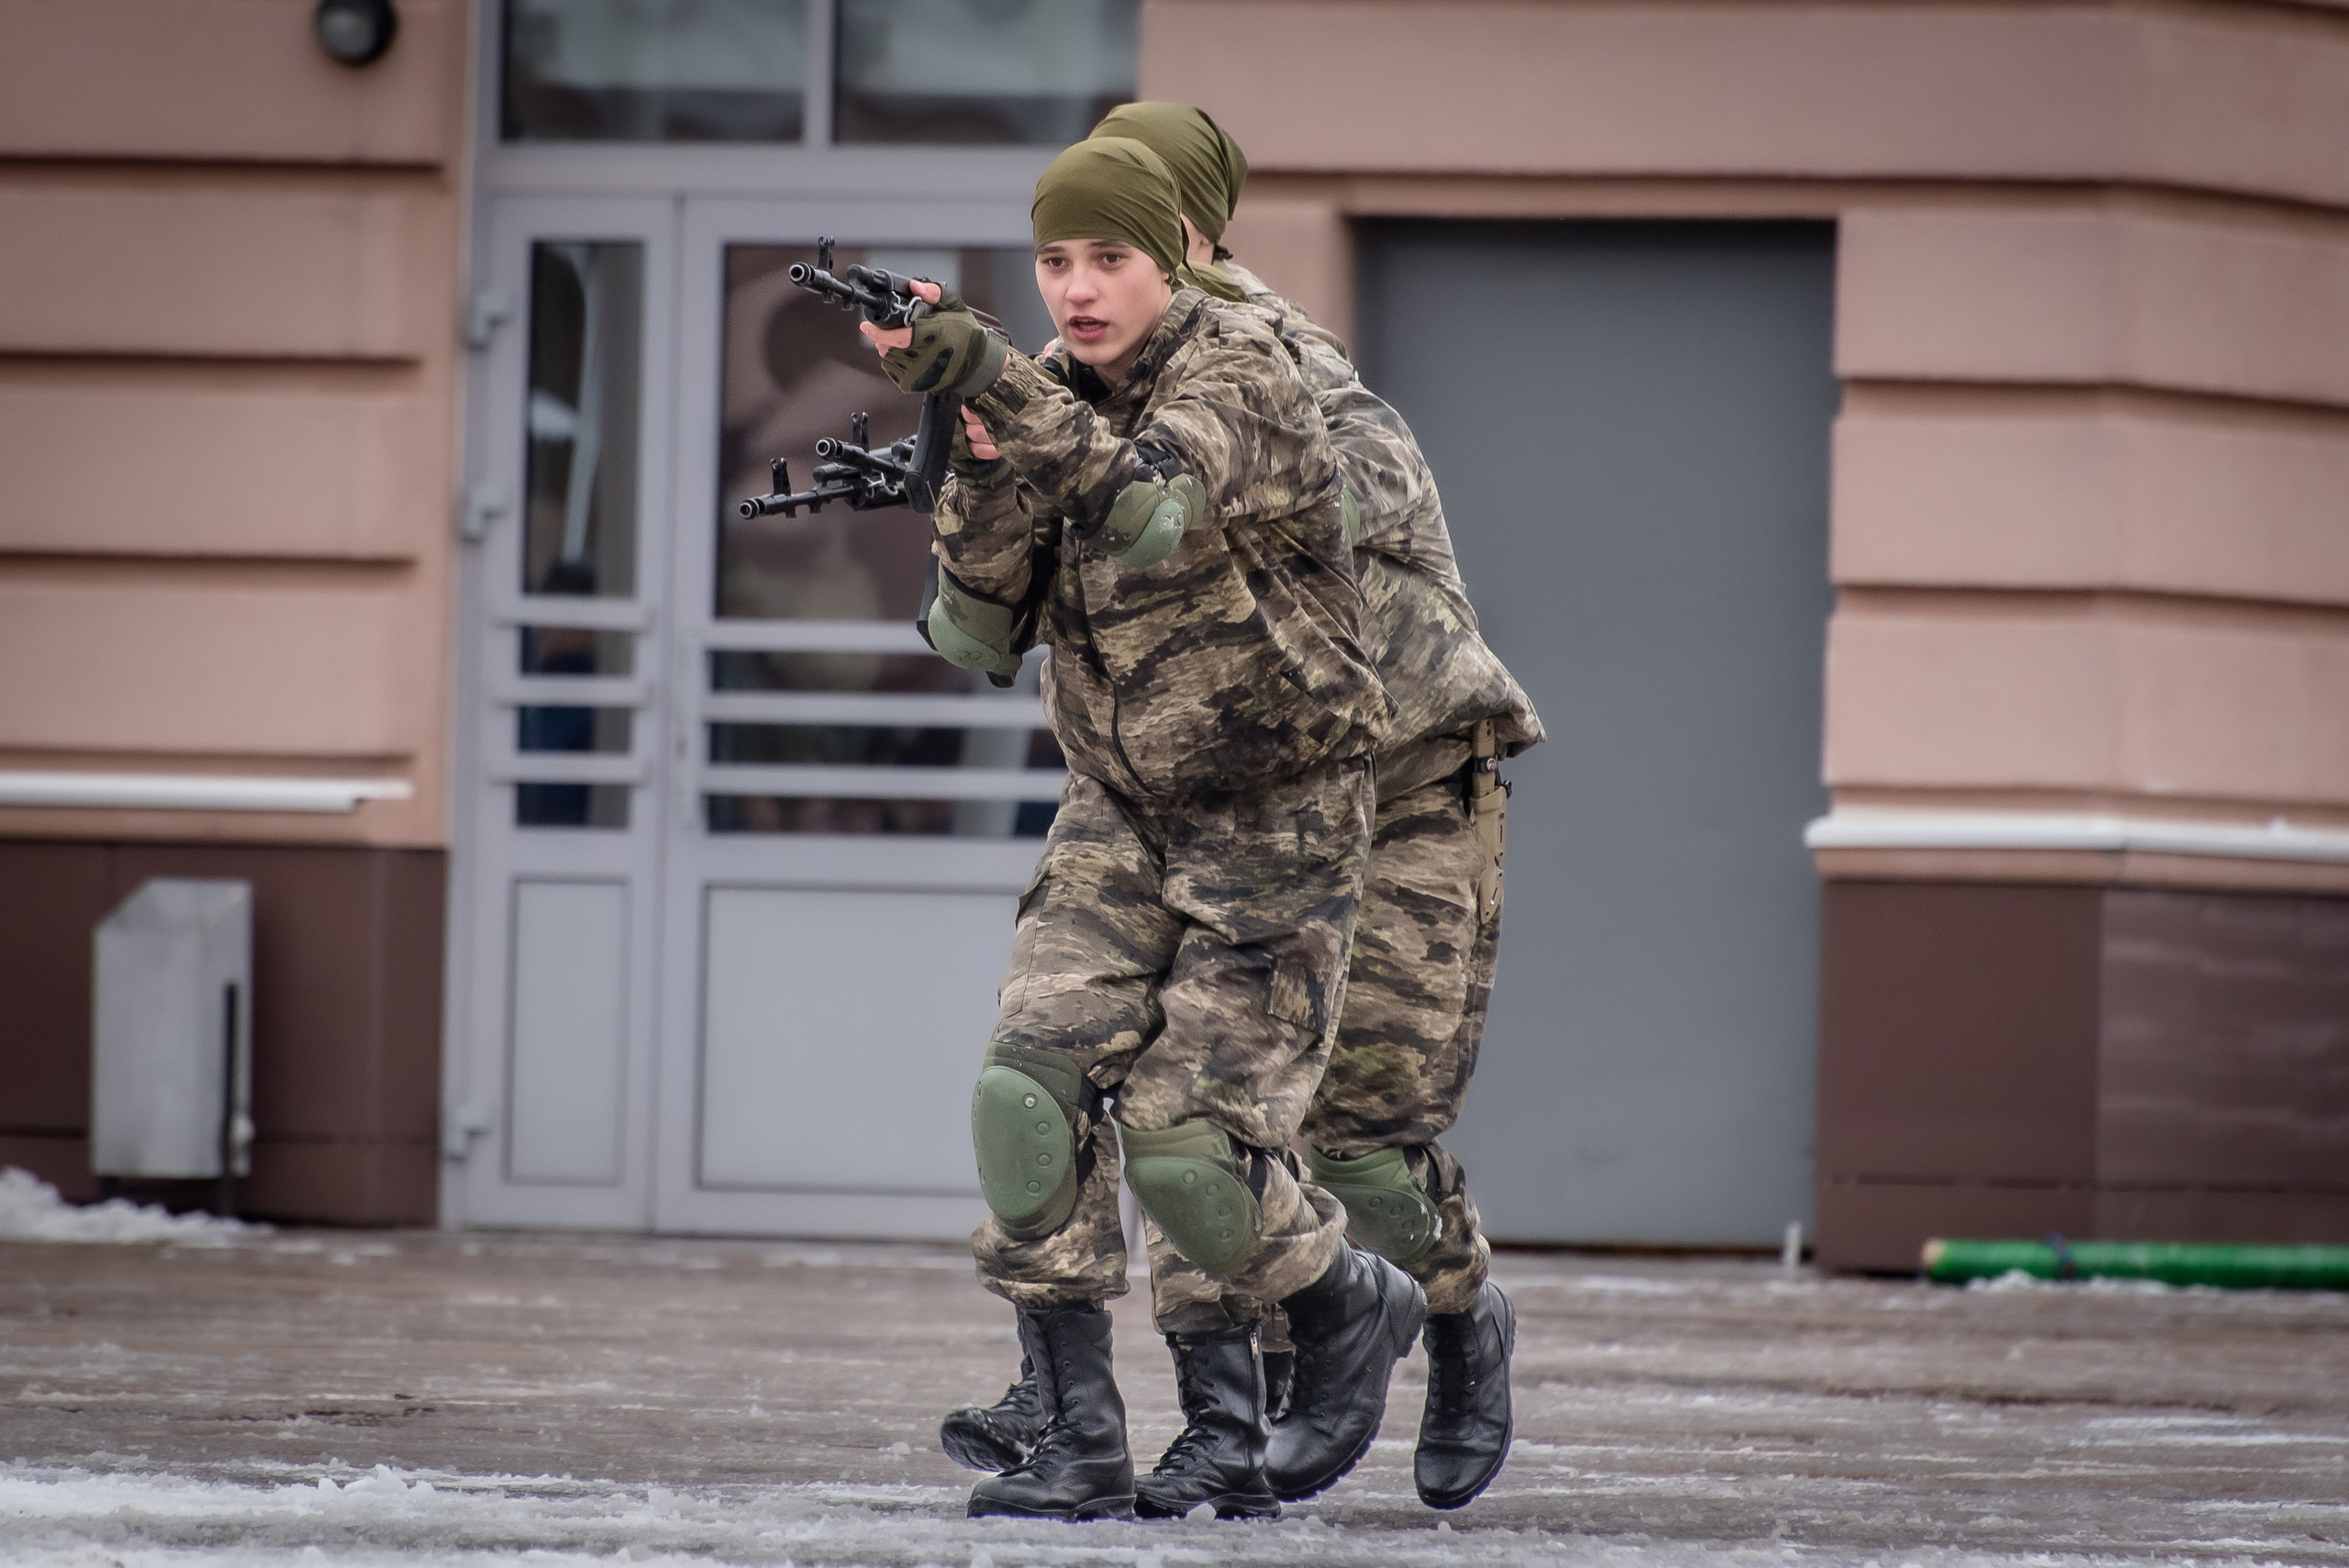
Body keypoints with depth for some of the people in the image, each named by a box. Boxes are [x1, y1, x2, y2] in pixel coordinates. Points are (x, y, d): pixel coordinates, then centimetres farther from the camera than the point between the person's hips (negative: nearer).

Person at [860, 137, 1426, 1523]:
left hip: (1279, 822, -6)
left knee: (1192, 1146, -12)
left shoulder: (1243, 377, -17)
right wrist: (979, 469, -21)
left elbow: (1144, 503, -38)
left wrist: (985, 370, -48)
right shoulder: (1053, 404, 2)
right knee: (1037, 1088, -14)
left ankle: (1356, 1306, 18)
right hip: (1123, 817, 6)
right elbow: (978, 634, -4)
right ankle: (1079, 1443, -9)